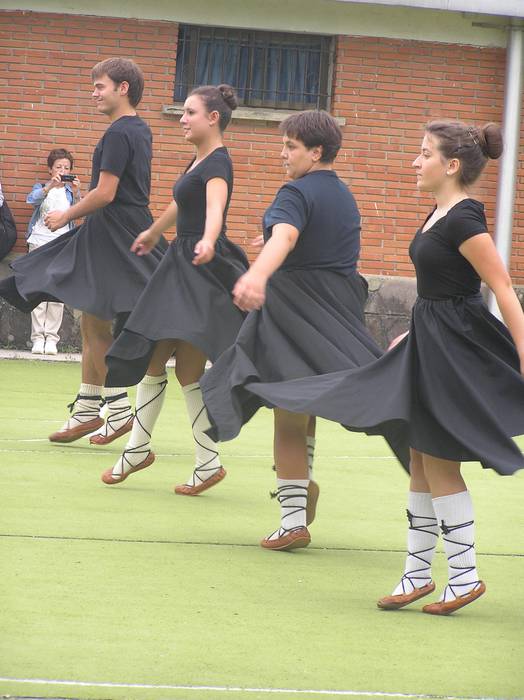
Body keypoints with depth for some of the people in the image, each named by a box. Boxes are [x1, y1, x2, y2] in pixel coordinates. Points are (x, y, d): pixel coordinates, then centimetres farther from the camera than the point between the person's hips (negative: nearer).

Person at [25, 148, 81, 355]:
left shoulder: (70, 190, 13)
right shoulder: (41, 187, 14)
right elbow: (31, 199, -9)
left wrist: (75, 193, -23)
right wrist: (50, 186, -25)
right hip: (40, 241, 0)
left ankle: (51, 338, -6)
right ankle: (37, 337, -7)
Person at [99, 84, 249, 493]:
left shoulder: (218, 163, -13)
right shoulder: (198, 161, 15)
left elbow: (215, 207, -35)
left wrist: (207, 242, -55)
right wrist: (152, 234, 51)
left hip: (204, 270, -9)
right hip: (180, 266, 9)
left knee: (189, 369, -12)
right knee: (152, 359, 11)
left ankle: (209, 463, -5)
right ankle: (138, 448, 21)